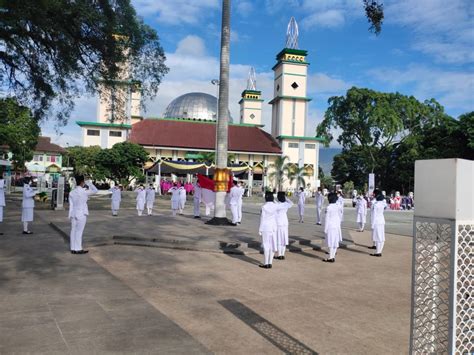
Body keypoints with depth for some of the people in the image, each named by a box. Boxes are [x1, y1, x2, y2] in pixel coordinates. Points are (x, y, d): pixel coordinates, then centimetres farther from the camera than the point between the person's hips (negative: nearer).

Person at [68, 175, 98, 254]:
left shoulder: (72, 193, 3)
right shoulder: (84, 192, -14)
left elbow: (71, 205, 6)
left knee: (73, 231, 9)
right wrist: (89, 183, 9)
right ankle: (78, 249, 5)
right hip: (81, 214, -6)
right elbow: (95, 191, 0)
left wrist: (70, 216, 11)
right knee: (79, 231, -1)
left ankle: (73, 249, 15)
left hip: (74, 214, 6)